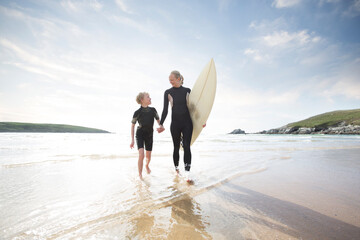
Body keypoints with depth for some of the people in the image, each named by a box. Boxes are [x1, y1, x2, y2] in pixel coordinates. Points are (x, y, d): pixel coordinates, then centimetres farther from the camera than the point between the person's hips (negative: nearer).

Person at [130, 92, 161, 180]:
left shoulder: (153, 110, -8)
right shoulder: (137, 112, -17)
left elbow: (158, 121, 4)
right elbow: (132, 126, -7)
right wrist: (132, 140, -7)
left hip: (149, 135, 3)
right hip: (140, 134, -3)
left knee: (148, 156, 12)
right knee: (141, 155, -19)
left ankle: (147, 165, 47)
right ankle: (140, 176, -3)